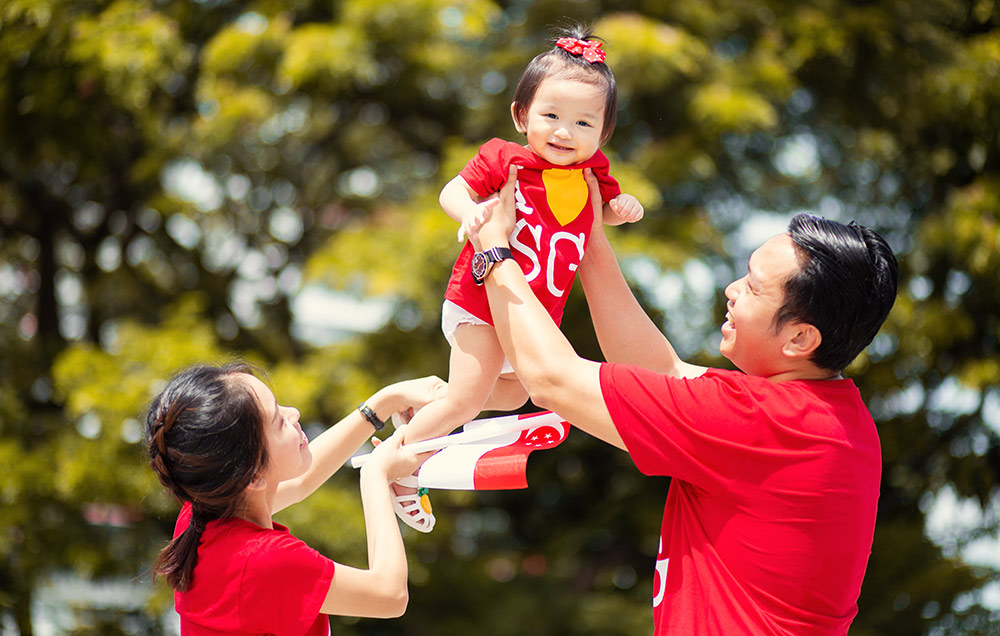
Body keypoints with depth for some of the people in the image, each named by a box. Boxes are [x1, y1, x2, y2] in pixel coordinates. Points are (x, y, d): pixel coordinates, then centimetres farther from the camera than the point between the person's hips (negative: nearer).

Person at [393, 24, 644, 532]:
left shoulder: (591, 171, -1)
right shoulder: (505, 160, -16)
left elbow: (606, 207, 18)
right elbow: (453, 190, -9)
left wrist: (623, 207, -6)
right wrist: (470, 212, -31)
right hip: (481, 303, -7)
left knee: (513, 395, 22)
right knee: (468, 398, -14)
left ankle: (426, 406, 43)